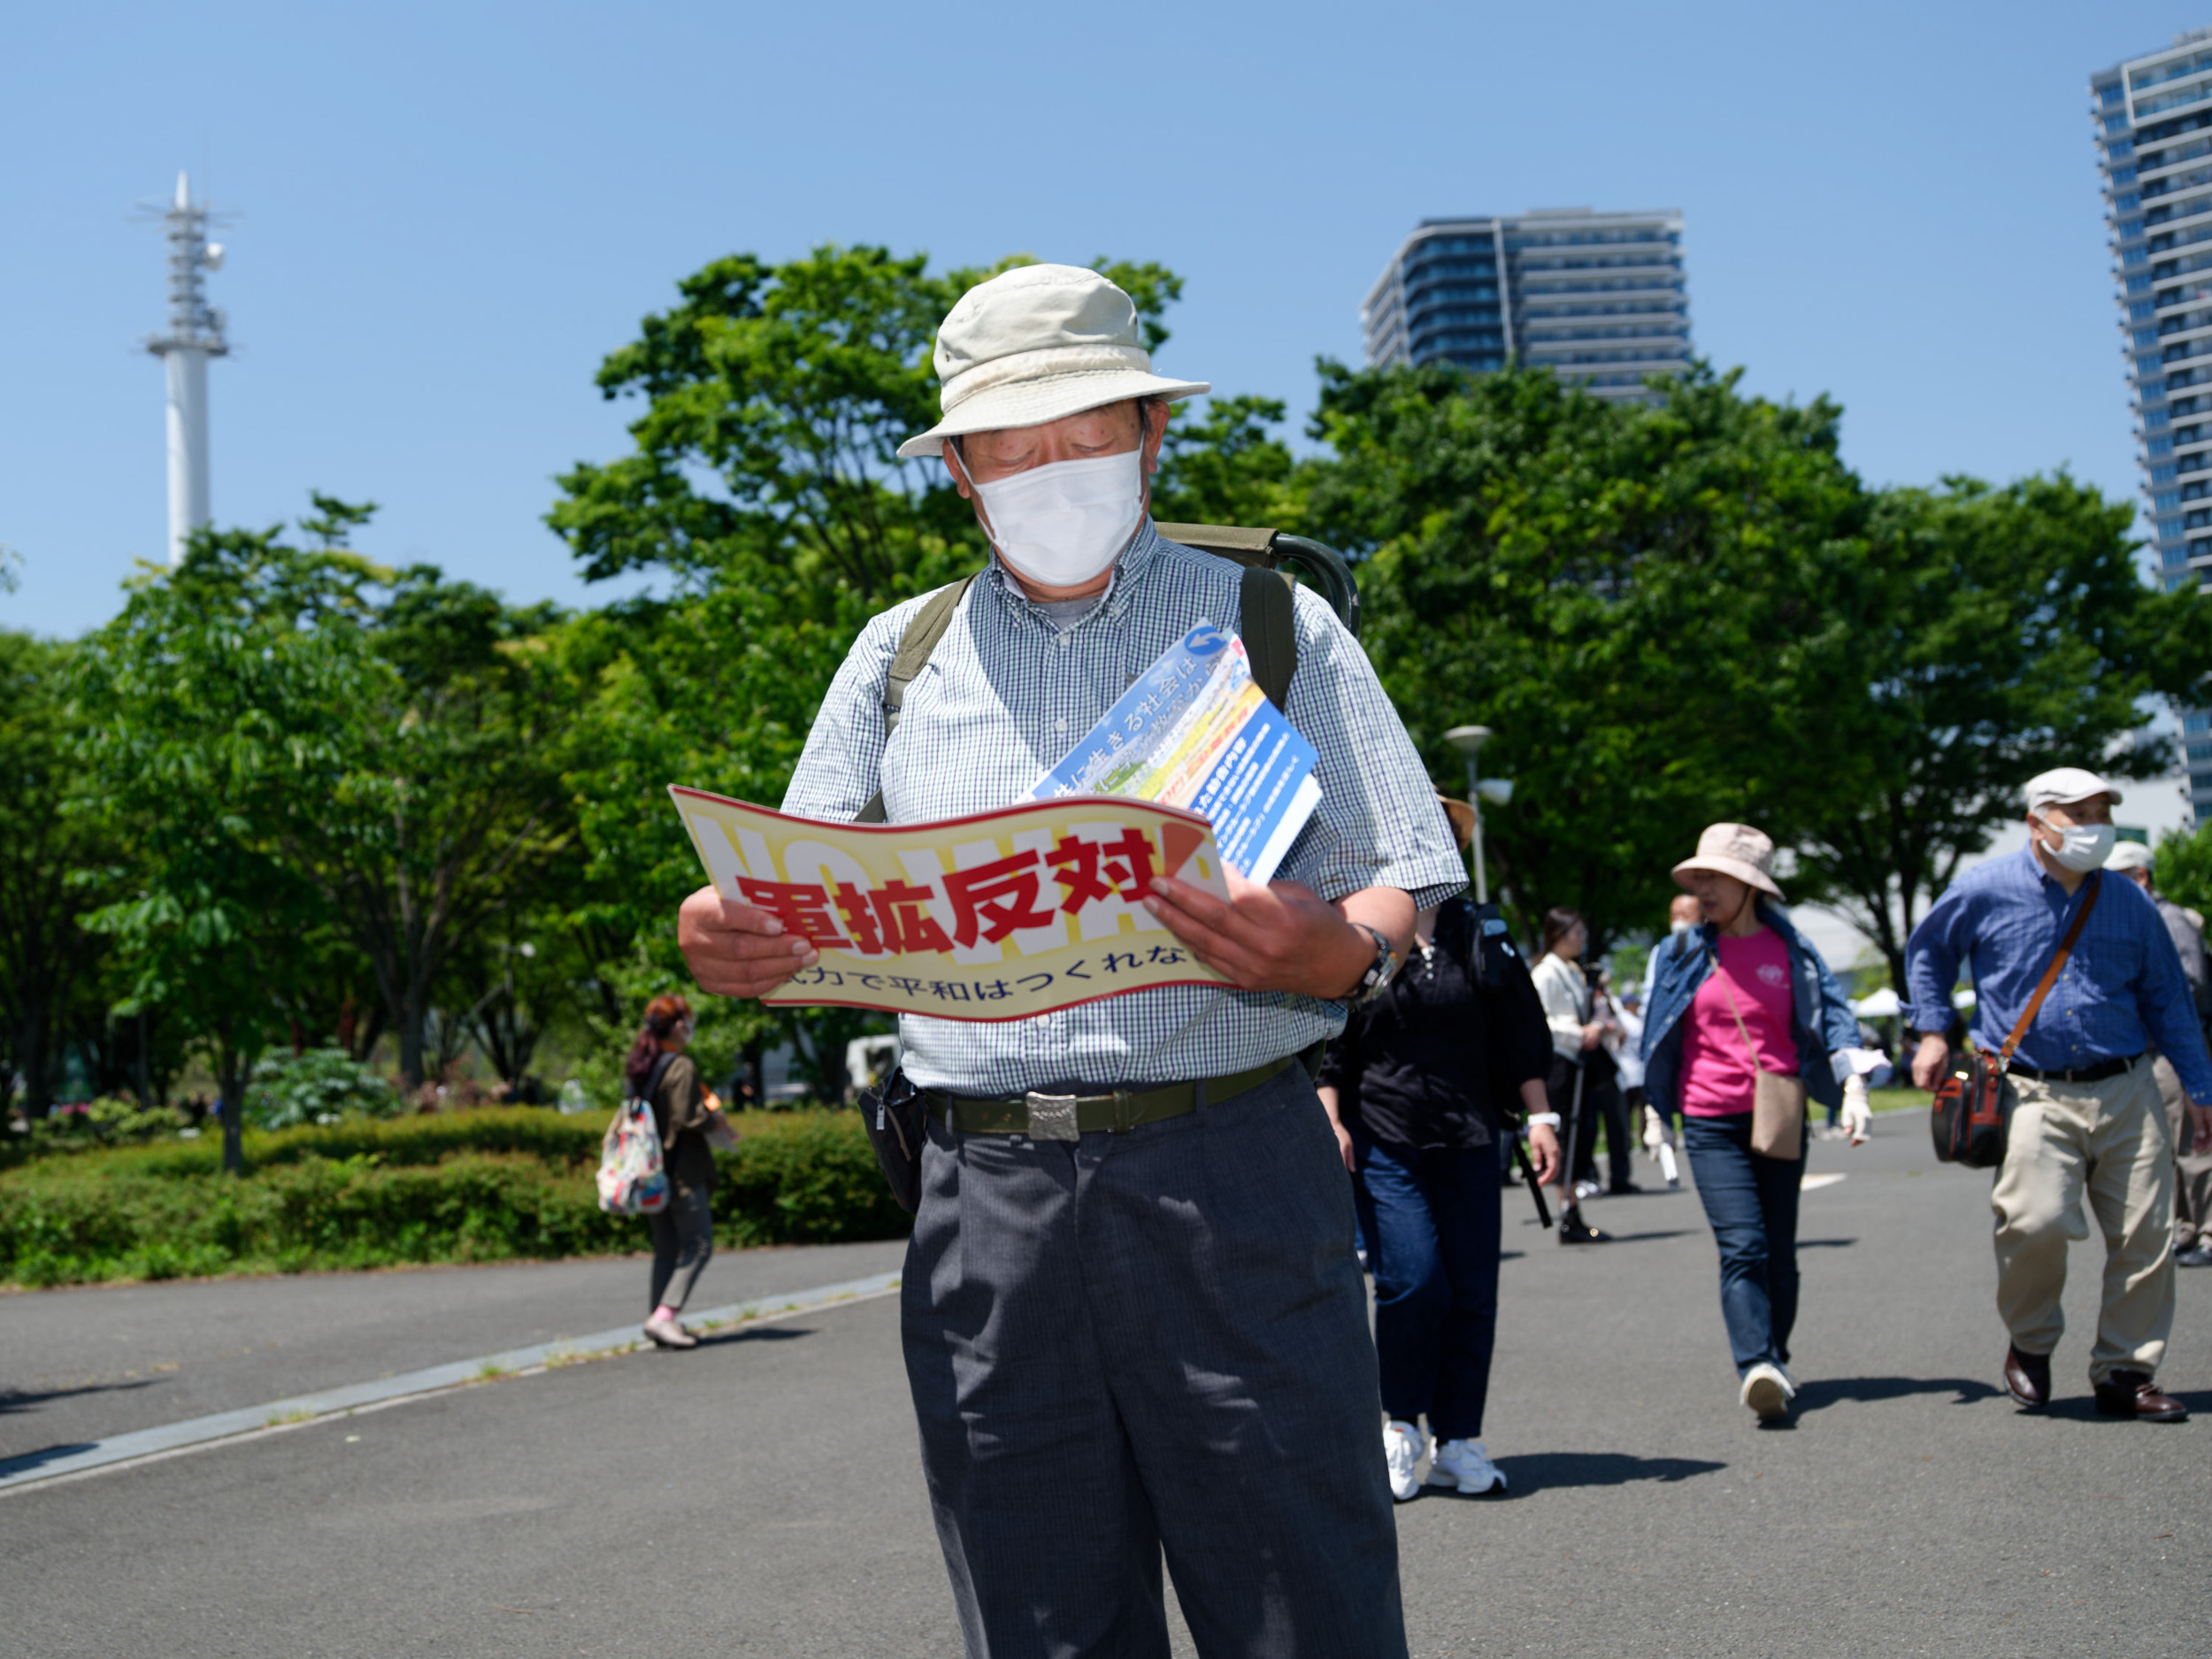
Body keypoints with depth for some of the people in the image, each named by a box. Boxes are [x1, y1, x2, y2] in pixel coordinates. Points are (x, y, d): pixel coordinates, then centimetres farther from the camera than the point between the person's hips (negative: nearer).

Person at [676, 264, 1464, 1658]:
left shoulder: (1272, 624, 9)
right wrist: (731, 941, -8)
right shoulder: (901, 655, 16)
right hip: (989, 1195, 2)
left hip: (1231, 1175, -2)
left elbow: (1403, 896, 5)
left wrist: (1338, 956, -18)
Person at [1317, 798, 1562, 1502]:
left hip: (1467, 1140, 3)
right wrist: (1331, 1120, -5)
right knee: (1414, 1282, -12)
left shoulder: (1481, 935, 10)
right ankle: (1402, 1425, 10)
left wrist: (1540, 1118, 5)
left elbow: (1521, 1034, 12)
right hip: (1380, 1139, -3)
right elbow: (1326, 1044, 3)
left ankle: (1457, 1442, 14)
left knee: (1473, 1291, 2)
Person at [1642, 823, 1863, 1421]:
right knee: (1743, 1247, -15)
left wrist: (1853, 1087, -9)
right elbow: (1660, 1035, 12)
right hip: (1712, 1125, -1)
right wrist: (1657, 1113, 13)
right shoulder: (1684, 953, 5)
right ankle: (1758, 1369, -26)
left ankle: (1775, 1361, 23)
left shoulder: (1790, 950, 4)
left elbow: (1833, 1014, 4)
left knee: (1779, 1251, 8)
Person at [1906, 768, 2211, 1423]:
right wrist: (1932, 1032, 12)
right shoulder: (1985, 891, 1)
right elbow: (1926, 951, 19)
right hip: (2033, 1094, -4)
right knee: (2035, 1221, -20)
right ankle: (2030, 1344, 8)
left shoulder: (2130, 904, 11)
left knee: (2146, 1235, 0)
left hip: (2126, 1093, 4)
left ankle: (2124, 1374, 16)